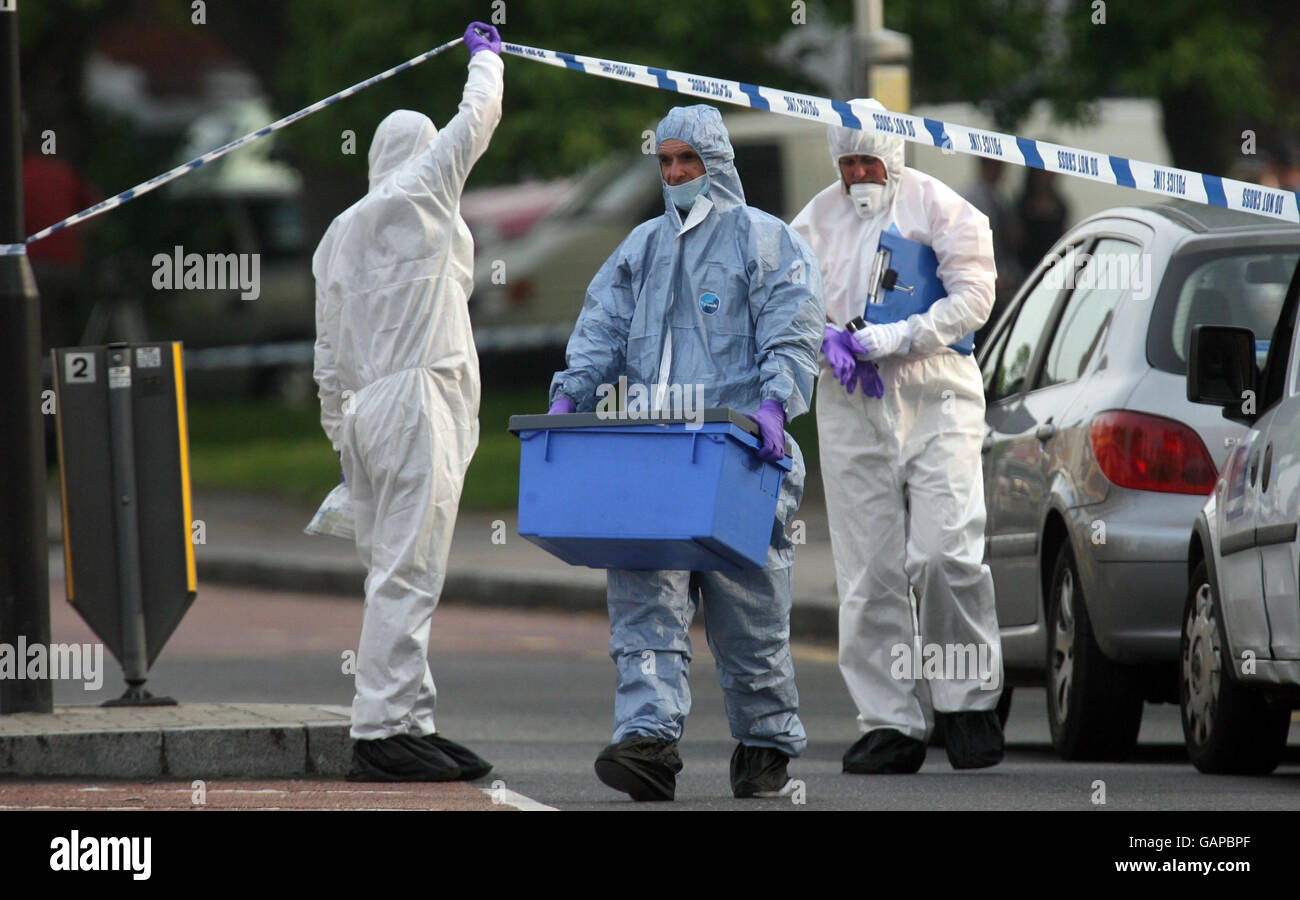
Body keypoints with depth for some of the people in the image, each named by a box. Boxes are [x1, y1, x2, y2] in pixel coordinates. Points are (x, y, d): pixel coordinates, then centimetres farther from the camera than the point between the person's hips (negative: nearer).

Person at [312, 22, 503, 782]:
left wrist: (340, 430, 24)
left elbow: (330, 350, 19)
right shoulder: (423, 194, -2)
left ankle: (411, 723, 12)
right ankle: (383, 731, -17)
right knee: (407, 571, -12)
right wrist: (486, 57, 27)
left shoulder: (340, 233, 18)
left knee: (397, 572, 10)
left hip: (367, 408, 8)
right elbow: (478, 118, 8)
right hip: (419, 399, -8)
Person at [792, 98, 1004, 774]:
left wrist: (898, 337, -14)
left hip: (937, 398, -3)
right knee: (869, 571, 0)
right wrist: (825, 339, -8)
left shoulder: (939, 208, 2)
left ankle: (969, 701, 0)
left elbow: (971, 298, -5)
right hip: (851, 409, 3)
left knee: (946, 553, -15)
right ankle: (892, 724, 4)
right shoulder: (817, 220, 14)